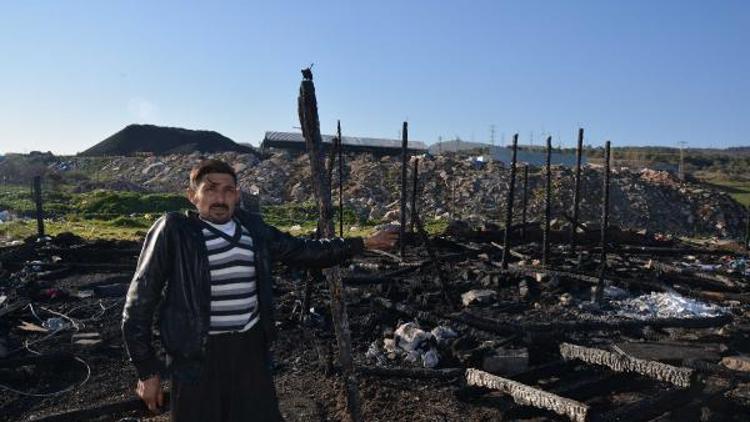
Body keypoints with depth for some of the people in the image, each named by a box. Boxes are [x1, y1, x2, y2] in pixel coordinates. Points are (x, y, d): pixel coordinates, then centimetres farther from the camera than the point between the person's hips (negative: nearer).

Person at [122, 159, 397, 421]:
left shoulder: (252, 227, 3)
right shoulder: (173, 231, -10)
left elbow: (301, 250, 14)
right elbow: (140, 301, -6)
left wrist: (361, 244, 14)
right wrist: (147, 371, -5)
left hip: (251, 349, 4)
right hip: (198, 357, -4)